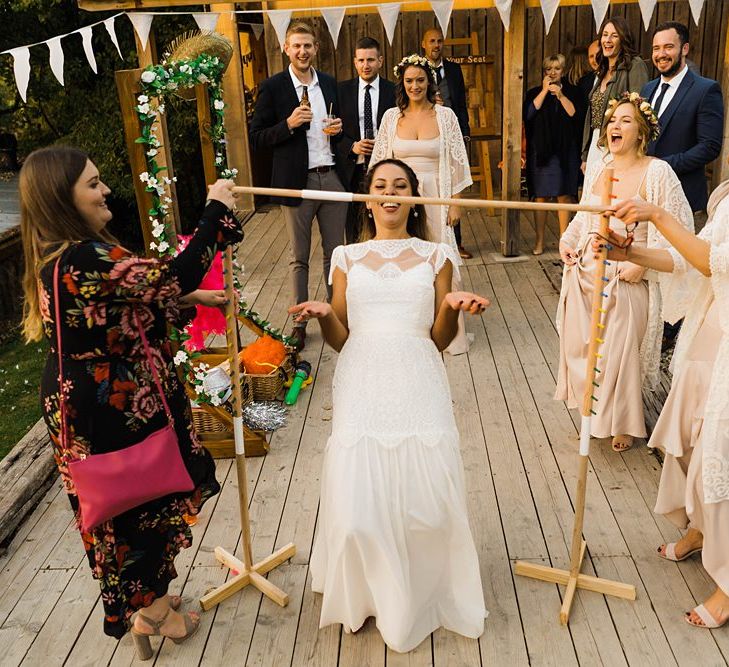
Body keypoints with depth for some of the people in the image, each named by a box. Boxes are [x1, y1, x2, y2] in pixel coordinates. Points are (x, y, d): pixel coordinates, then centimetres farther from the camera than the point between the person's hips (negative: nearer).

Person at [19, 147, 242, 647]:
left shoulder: (59, 256, 5)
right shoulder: (82, 260, -28)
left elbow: (125, 308, 14)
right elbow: (171, 277, -33)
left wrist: (190, 299, 9)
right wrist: (217, 211, -24)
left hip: (86, 400, 10)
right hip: (112, 410, -10)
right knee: (139, 501, 10)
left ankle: (144, 597, 44)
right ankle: (151, 611, 33)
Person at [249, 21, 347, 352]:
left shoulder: (330, 84, 10)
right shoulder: (272, 87, -4)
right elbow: (256, 139, -5)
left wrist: (338, 129, -1)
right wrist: (289, 124, -19)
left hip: (333, 178, 4)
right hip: (297, 182, -4)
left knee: (335, 252, 11)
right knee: (300, 257, 6)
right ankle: (299, 321, 17)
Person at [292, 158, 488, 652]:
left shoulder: (436, 255, 12)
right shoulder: (347, 257, 14)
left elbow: (439, 339, 8)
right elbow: (339, 339, 11)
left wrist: (453, 308, -11)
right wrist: (323, 315, -9)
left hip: (417, 386, 0)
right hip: (363, 388, 1)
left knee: (426, 497, -6)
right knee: (358, 504, -6)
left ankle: (424, 596, 24)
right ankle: (367, 594, 24)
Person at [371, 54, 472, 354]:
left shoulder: (445, 115, 0)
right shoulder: (392, 116, 4)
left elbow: (456, 162, 1)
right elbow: (380, 162, 7)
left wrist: (455, 203, -4)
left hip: (435, 199, -1)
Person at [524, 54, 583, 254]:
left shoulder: (571, 92, 10)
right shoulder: (535, 93, 9)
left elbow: (576, 114, -7)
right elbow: (529, 114, -10)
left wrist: (560, 95, -10)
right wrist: (545, 91, -8)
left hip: (564, 151, 0)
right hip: (541, 151, 0)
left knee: (564, 196, 1)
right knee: (540, 197, 0)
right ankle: (539, 240, 7)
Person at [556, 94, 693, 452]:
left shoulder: (657, 173, -12)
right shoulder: (599, 170, 7)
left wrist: (642, 262, -21)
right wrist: (567, 240, 3)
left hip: (626, 279, -5)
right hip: (586, 273, 6)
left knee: (621, 352, 4)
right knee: (580, 345, 11)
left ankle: (625, 425, 28)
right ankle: (594, 412, 36)